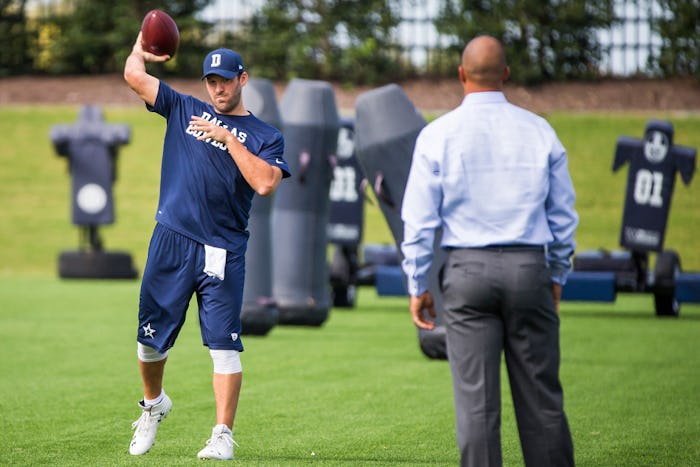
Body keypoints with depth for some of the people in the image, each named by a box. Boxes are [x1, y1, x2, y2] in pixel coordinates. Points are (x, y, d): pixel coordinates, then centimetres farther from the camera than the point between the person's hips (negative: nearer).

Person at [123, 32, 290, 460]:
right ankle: (153, 404, 35)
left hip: (223, 252, -3)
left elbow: (265, 183, -12)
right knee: (151, 337, 9)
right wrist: (142, 45, 24)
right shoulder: (184, 110, 15)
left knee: (224, 343, -9)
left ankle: (224, 435, -7)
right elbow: (134, 74, 11)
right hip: (170, 242, 3)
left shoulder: (266, 136, 7)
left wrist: (227, 138, -9)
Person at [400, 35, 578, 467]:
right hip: (530, 268, 1)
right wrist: (557, 277, 21)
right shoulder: (539, 131, 4)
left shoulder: (439, 135, -2)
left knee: (476, 399, 0)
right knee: (541, 396, 6)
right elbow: (563, 215, 10)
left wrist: (418, 286, 8)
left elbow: (419, 220, -1)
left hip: (467, 270, -1)